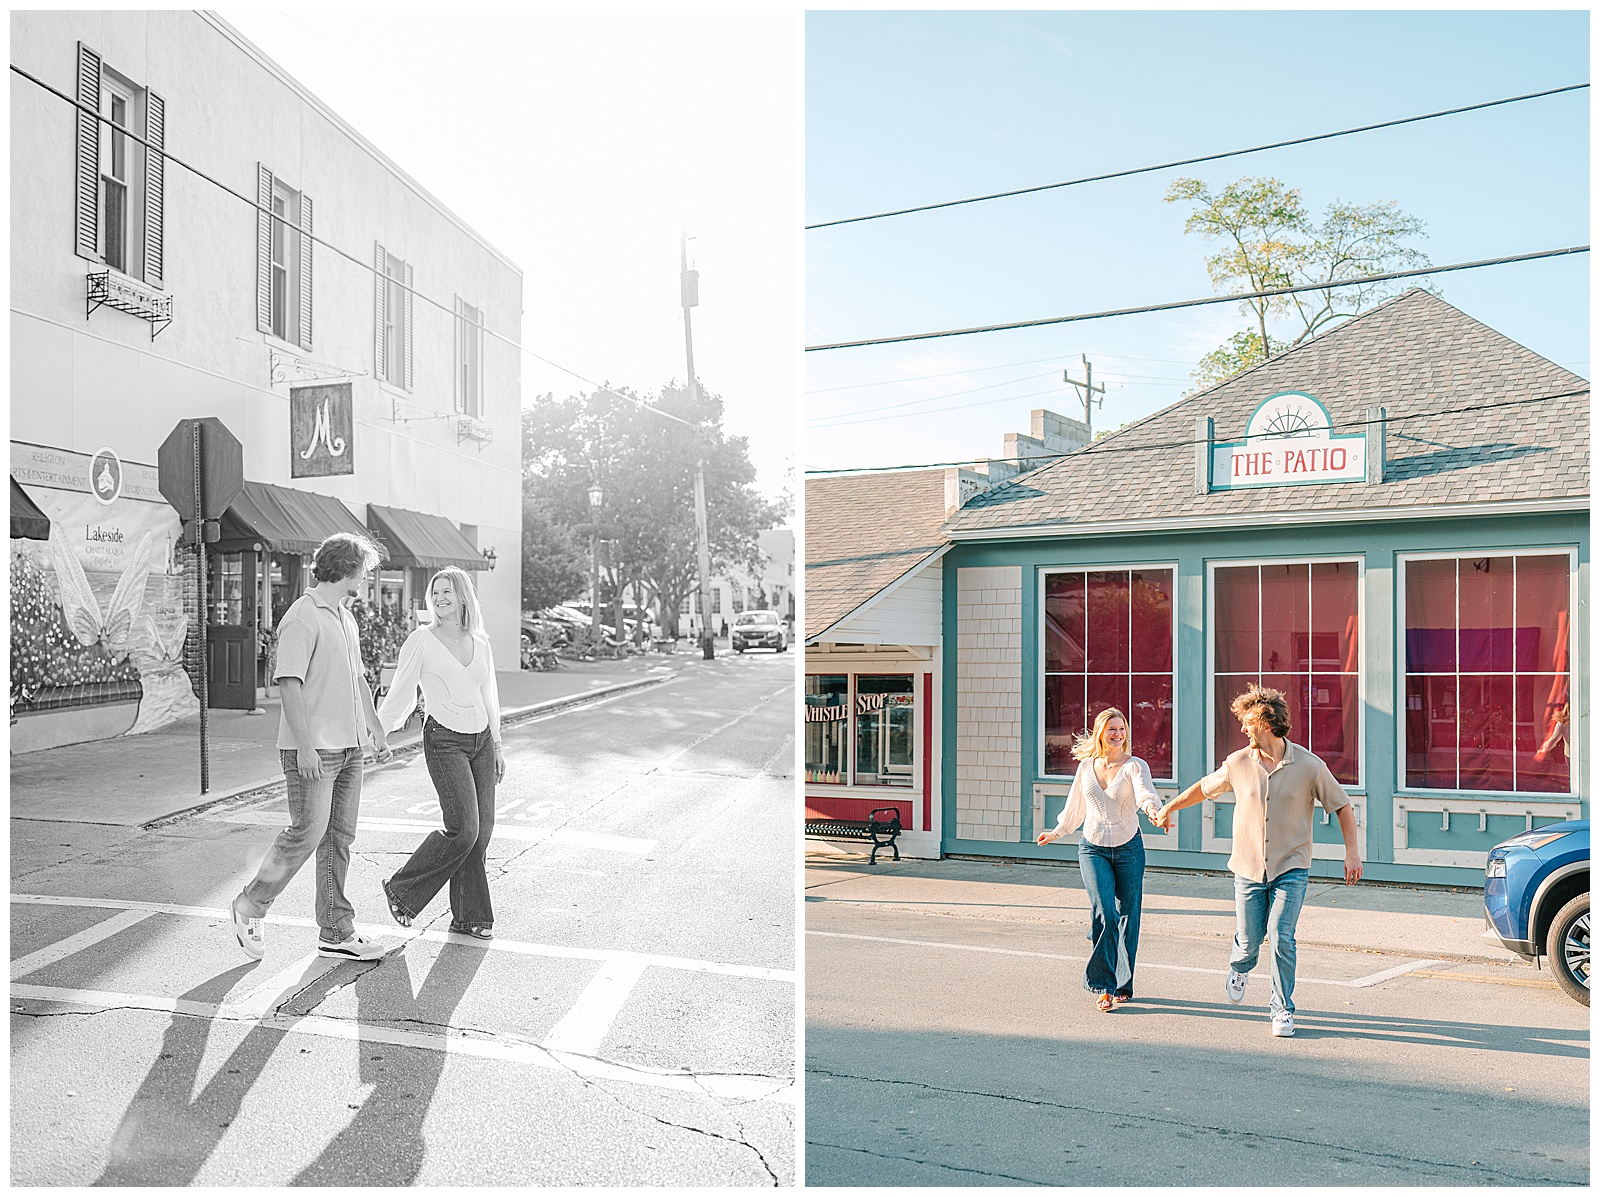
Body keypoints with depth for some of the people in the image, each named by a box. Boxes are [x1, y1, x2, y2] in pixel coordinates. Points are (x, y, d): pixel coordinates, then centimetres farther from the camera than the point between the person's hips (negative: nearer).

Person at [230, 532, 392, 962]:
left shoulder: (346, 618, 16)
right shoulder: (303, 616, -12)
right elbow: (289, 682, -18)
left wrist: (376, 731, 24)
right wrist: (305, 745, -22)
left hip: (348, 747, 9)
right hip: (312, 750, -9)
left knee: (339, 838, 8)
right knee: (306, 832, -7)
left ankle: (336, 933, 13)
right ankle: (250, 906, 15)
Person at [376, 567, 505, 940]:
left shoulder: (480, 642, 10)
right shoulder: (421, 641, -5)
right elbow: (400, 693, -1)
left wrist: (497, 746, 19)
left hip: (481, 740, 5)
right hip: (445, 741, -5)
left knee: (482, 830, 2)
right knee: (464, 828, -15)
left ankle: (468, 917, 13)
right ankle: (402, 891, 5)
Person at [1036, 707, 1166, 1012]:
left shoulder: (1135, 766, -6)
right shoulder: (1086, 766, 4)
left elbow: (1145, 793, -28)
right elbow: (1076, 806, 20)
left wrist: (1152, 808, -50)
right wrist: (1056, 833, 31)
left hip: (1128, 849, -1)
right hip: (1093, 849, 1)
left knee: (1127, 916, 5)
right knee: (1104, 913, -15)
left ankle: (1122, 984, 23)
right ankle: (1102, 986, -6)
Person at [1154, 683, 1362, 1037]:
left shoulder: (1309, 765, -8)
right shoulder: (1238, 763, -3)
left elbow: (1341, 805, 3)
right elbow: (1205, 786, 15)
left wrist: (1352, 851, -4)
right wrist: (1168, 808, 24)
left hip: (1291, 868, -2)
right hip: (1248, 868, 2)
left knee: (1282, 939, -12)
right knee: (1249, 939, 5)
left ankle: (1283, 1009, 8)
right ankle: (1240, 968, 42)